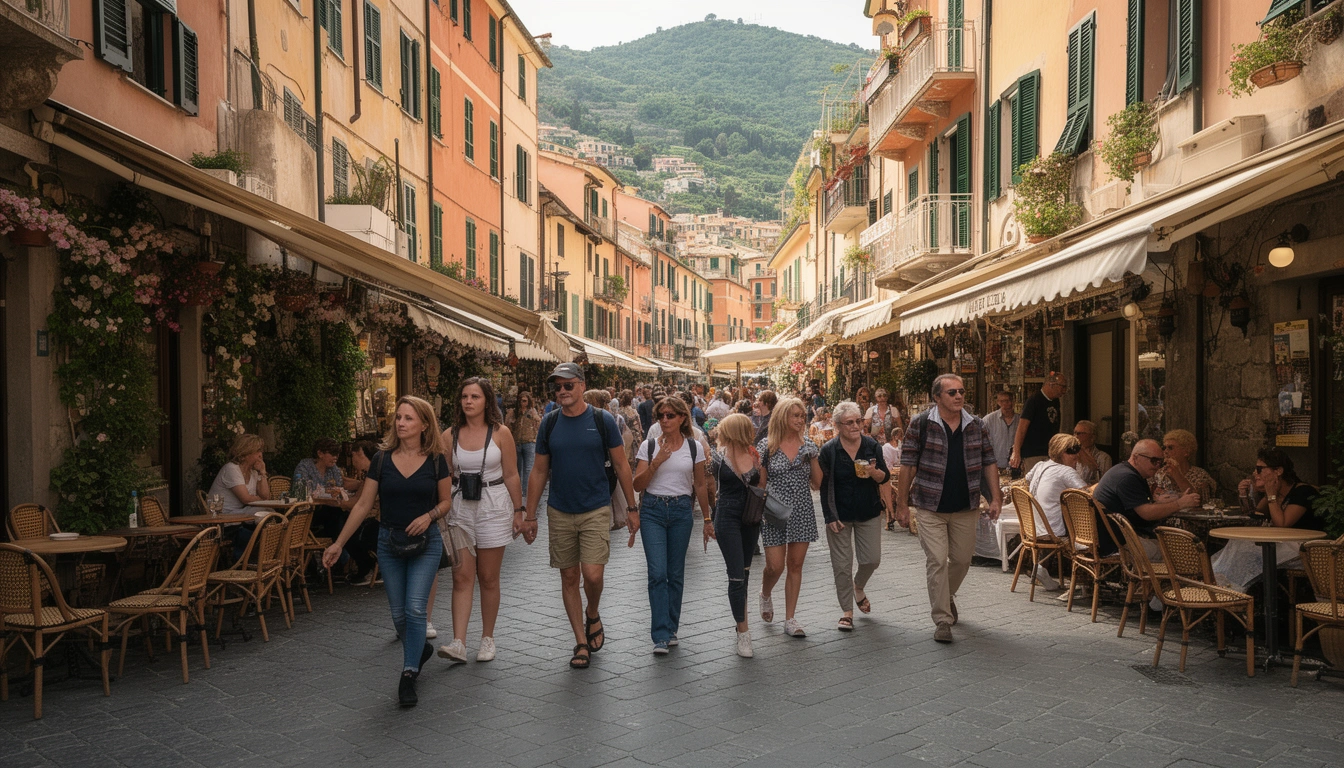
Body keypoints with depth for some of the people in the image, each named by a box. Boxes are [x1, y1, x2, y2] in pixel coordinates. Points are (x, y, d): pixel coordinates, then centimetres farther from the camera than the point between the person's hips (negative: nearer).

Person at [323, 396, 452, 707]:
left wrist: (429, 515, -15)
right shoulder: (382, 460, -1)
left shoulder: (436, 460, -5)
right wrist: (339, 543, 2)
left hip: (425, 542, -2)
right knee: (398, 613, 7)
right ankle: (420, 648, 37)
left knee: (415, 607, -12)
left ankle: (408, 676, 1)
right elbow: (363, 505, 3)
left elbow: (446, 501, 6)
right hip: (389, 542, 2)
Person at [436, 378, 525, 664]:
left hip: (493, 508, -2)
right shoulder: (449, 436, 3)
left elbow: (511, 476, 1)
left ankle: (487, 638, 20)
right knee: (462, 577, -3)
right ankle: (458, 643, -6)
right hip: (460, 509, 2)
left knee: (488, 578, 7)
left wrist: (518, 511, 1)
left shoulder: (501, 433, -3)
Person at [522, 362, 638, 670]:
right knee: (569, 578, 7)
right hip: (560, 512, 3)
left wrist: (632, 507, 0)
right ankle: (581, 642, 20)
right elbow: (539, 471, 8)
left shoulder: (602, 420, -5)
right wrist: (529, 515, 6)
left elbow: (621, 465, 1)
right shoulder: (549, 424, 2)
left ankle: (593, 616, 20)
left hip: (596, 510, -3)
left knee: (592, 574, -12)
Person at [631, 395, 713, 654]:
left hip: (681, 510, 1)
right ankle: (661, 636, -7)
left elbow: (700, 486, 10)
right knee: (657, 573, -10)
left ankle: (671, 629, 22)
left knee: (675, 573, 8)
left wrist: (707, 519, 11)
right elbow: (637, 485, -2)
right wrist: (656, 462, -15)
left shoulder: (695, 447, 4)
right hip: (653, 510, -1)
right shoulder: (649, 446, 1)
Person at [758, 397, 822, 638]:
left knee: (795, 565, 4)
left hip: (802, 512, 3)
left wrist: (812, 457, -7)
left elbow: (818, 484, 4)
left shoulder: (808, 446, 6)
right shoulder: (766, 446, -2)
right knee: (775, 566, -4)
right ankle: (765, 594, 31)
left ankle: (790, 619, 13)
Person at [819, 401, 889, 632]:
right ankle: (847, 611, 14)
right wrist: (830, 518, -10)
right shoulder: (829, 451, -8)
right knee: (842, 564, 1)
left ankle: (858, 587, 38)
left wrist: (874, 472, -22)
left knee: (872, 559, 5)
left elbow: (885, 478, 1)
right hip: (840, 515, -2)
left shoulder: (872, 445, -2)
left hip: (869, 513, 2)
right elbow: (824, 487, -5)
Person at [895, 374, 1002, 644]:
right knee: (937, 561, -5)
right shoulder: (920, 424, -8)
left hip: (966, 507, 4)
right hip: (930, 507, -4)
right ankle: (942, 620, 4)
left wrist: (995, 498, 0)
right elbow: (908, 465, -7)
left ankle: (947, 596, 43)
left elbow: (989, 463, 8)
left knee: (962, 559, 14)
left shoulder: (976, 425, 3)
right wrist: (902, 504, -8)